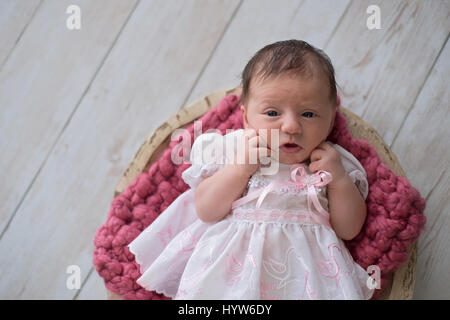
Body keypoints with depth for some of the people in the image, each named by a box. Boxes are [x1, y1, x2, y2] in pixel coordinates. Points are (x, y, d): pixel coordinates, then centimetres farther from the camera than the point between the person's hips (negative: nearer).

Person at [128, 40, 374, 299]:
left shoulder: (332, 161, 6)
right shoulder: (232, 148, 3)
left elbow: (349, 230, 7)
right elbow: (206, 211, -3)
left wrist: (340, 180, -7)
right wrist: (241, 167, -14)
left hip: (305, 267, 2)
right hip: (234, 260, -1)